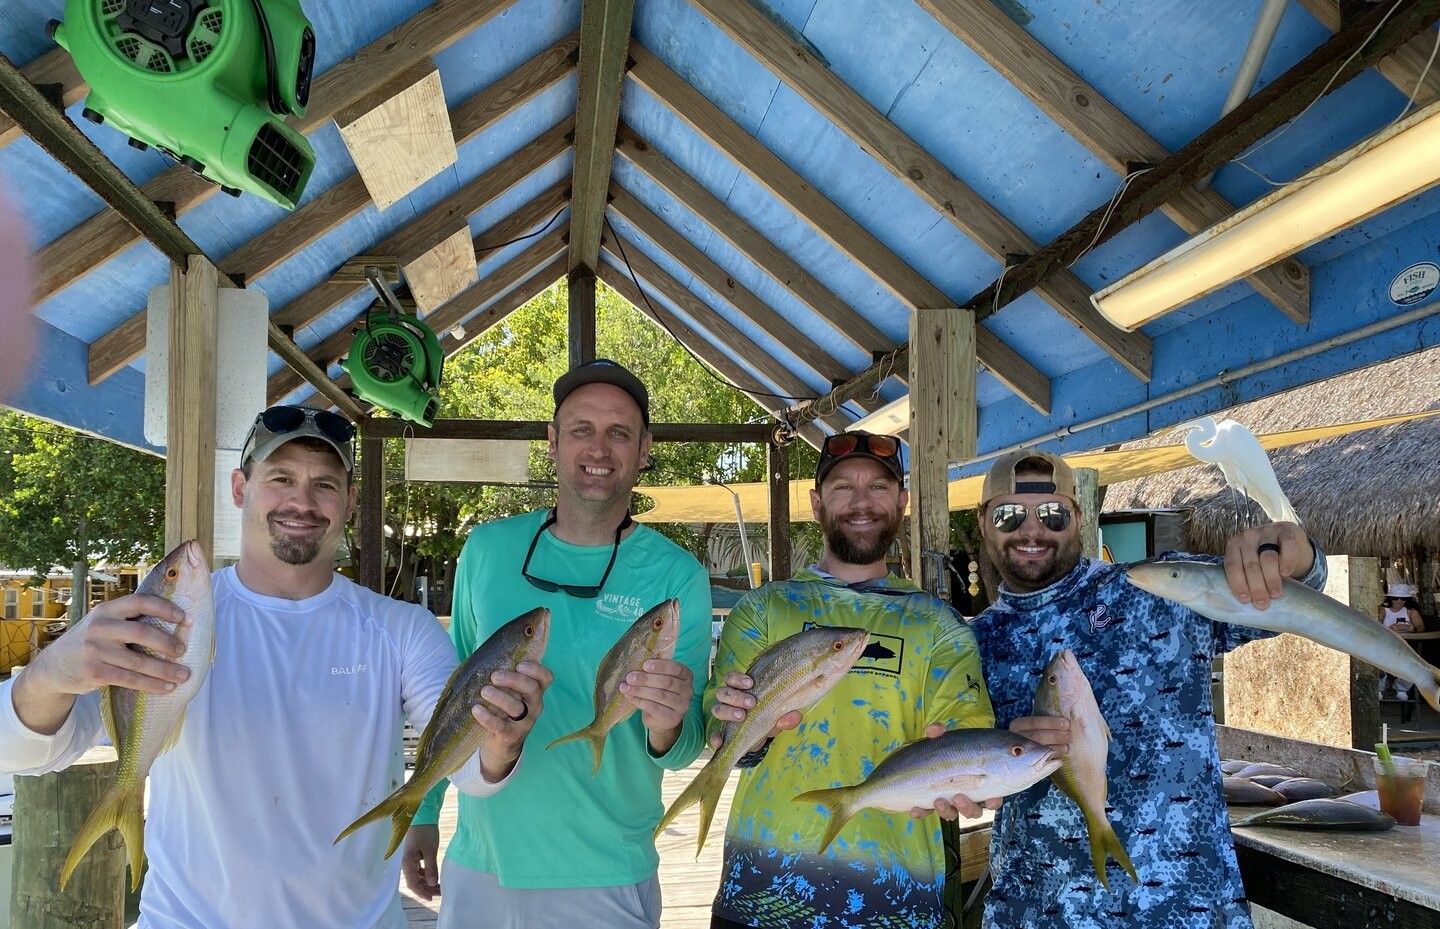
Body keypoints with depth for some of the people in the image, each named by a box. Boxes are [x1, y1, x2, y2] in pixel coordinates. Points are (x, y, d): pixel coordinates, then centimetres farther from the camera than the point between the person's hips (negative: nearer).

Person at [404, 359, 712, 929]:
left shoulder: (677, 576, -11)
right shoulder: (487, 549, -2)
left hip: (603, 882, -2)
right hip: (476, 865, 3)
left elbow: (683, 748, -10)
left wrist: (666, 728, -32)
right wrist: (424, 810, 8)